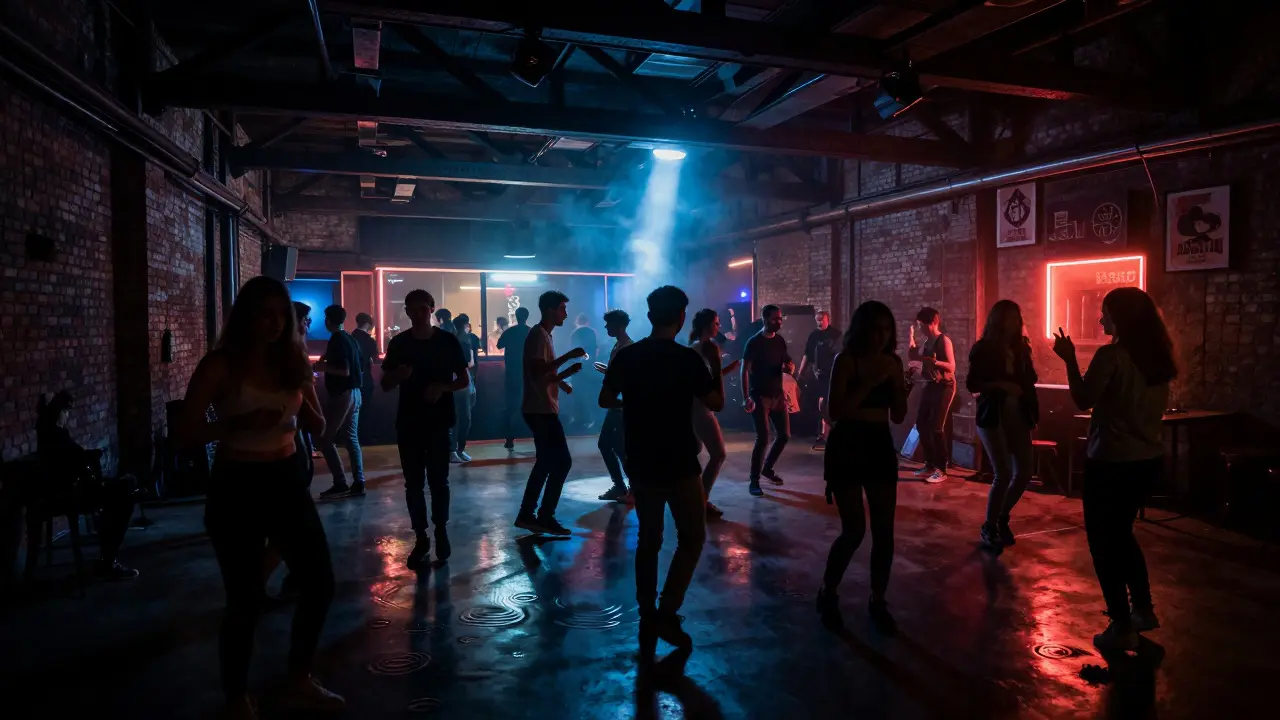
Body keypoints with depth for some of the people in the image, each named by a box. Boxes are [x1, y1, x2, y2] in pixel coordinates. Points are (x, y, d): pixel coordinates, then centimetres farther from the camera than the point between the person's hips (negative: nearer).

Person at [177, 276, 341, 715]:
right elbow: (187, 435, -13)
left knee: (319, 583, 8)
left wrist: (302, 402, -12)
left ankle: (300, 684, 28)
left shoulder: (293, 362, 5)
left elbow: (318, 429, 9)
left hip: (287, 481, 6)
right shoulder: (220, 365, -9)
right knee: (246, 600, 0)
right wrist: (239, 422, -27)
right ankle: (237, 702, 22)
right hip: (236, 486, -5)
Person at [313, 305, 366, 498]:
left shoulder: (336, 340, -14)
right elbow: (360, 364, 21)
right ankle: (358, 483, 7)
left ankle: (340, 483, -3)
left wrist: (323, 367, -11)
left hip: (341, 394, -8)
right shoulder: (350, 339, 11)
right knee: (351, 438, 9)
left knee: (325, 439, 0)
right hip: (355, 392, 8)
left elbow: (345, 371, -22)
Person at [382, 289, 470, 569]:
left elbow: (464, 380, 2)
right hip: (408, 422, 2)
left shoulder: (448, 341, -2)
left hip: (439, 421, -2)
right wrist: (398, 376, -16)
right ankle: (420, 537, 14)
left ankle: (441, 532, 19)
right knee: (413, 483, 5)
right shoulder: (398, 343, 3)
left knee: (438, 480, 4)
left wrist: (442, 387, -17)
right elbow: (386, 385, 7)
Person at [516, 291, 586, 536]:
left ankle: (527, 515, 17)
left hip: (542, 409, 10)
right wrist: (567, 356, -23)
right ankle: (545, 517, -1)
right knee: (562, 461, -7)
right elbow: (538, 370, -25)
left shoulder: (544, 335, 18)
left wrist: (566, 374, 10)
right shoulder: (539, 335, -13)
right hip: (542, 410, -10)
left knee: (546, 463, 13)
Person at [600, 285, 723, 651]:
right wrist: (715, 366, 8)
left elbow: (605, 400, 9)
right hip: (680, 465, -4)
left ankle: (647, 618, 18)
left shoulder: (626, 356, -1)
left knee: (648, 539, 14)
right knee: (691, 538, 10)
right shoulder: (688, 358, -13)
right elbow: (716, 403, -5)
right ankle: (666, 613, 3)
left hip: (641, 465, 4)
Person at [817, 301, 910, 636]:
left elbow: (899, 416, 7)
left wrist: (897, 383, -9)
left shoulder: (893, 362, 6)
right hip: (847, 447, -5)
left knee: (884, 531, 3)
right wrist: (869, 382, -23)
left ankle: (878, 602, 19)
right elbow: (835, 411, -18)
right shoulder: (846, 360, -9)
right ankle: (828, 594, 16)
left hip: (880, 447, 5)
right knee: (854, 531, -7)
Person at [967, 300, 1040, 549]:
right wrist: (1000, 384, -21)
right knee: (1004, 474, -11)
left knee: (1024, 472, 3)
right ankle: (988, 528, 5)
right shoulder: (982, 349, -5)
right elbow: (971, 384, -10)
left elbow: (1032, 379, 10)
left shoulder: (1020, 347, 8)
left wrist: (1026, 353, -1)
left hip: (1019, 416, 5)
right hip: (992, 417, -5)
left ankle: (1002, 519, 24)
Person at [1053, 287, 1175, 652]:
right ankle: (1144, 609, 29)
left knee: (1103, 540, 4)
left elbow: (1083, 400, -11)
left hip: (1112, 460, -8)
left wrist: (1069, 359, -6)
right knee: (1120, 533, 23)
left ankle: (1122, 626, 7)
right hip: (1149, 458, 8)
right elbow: (1153, 405, 15)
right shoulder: (1158, 355, 6)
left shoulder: (1111, 355, -17)